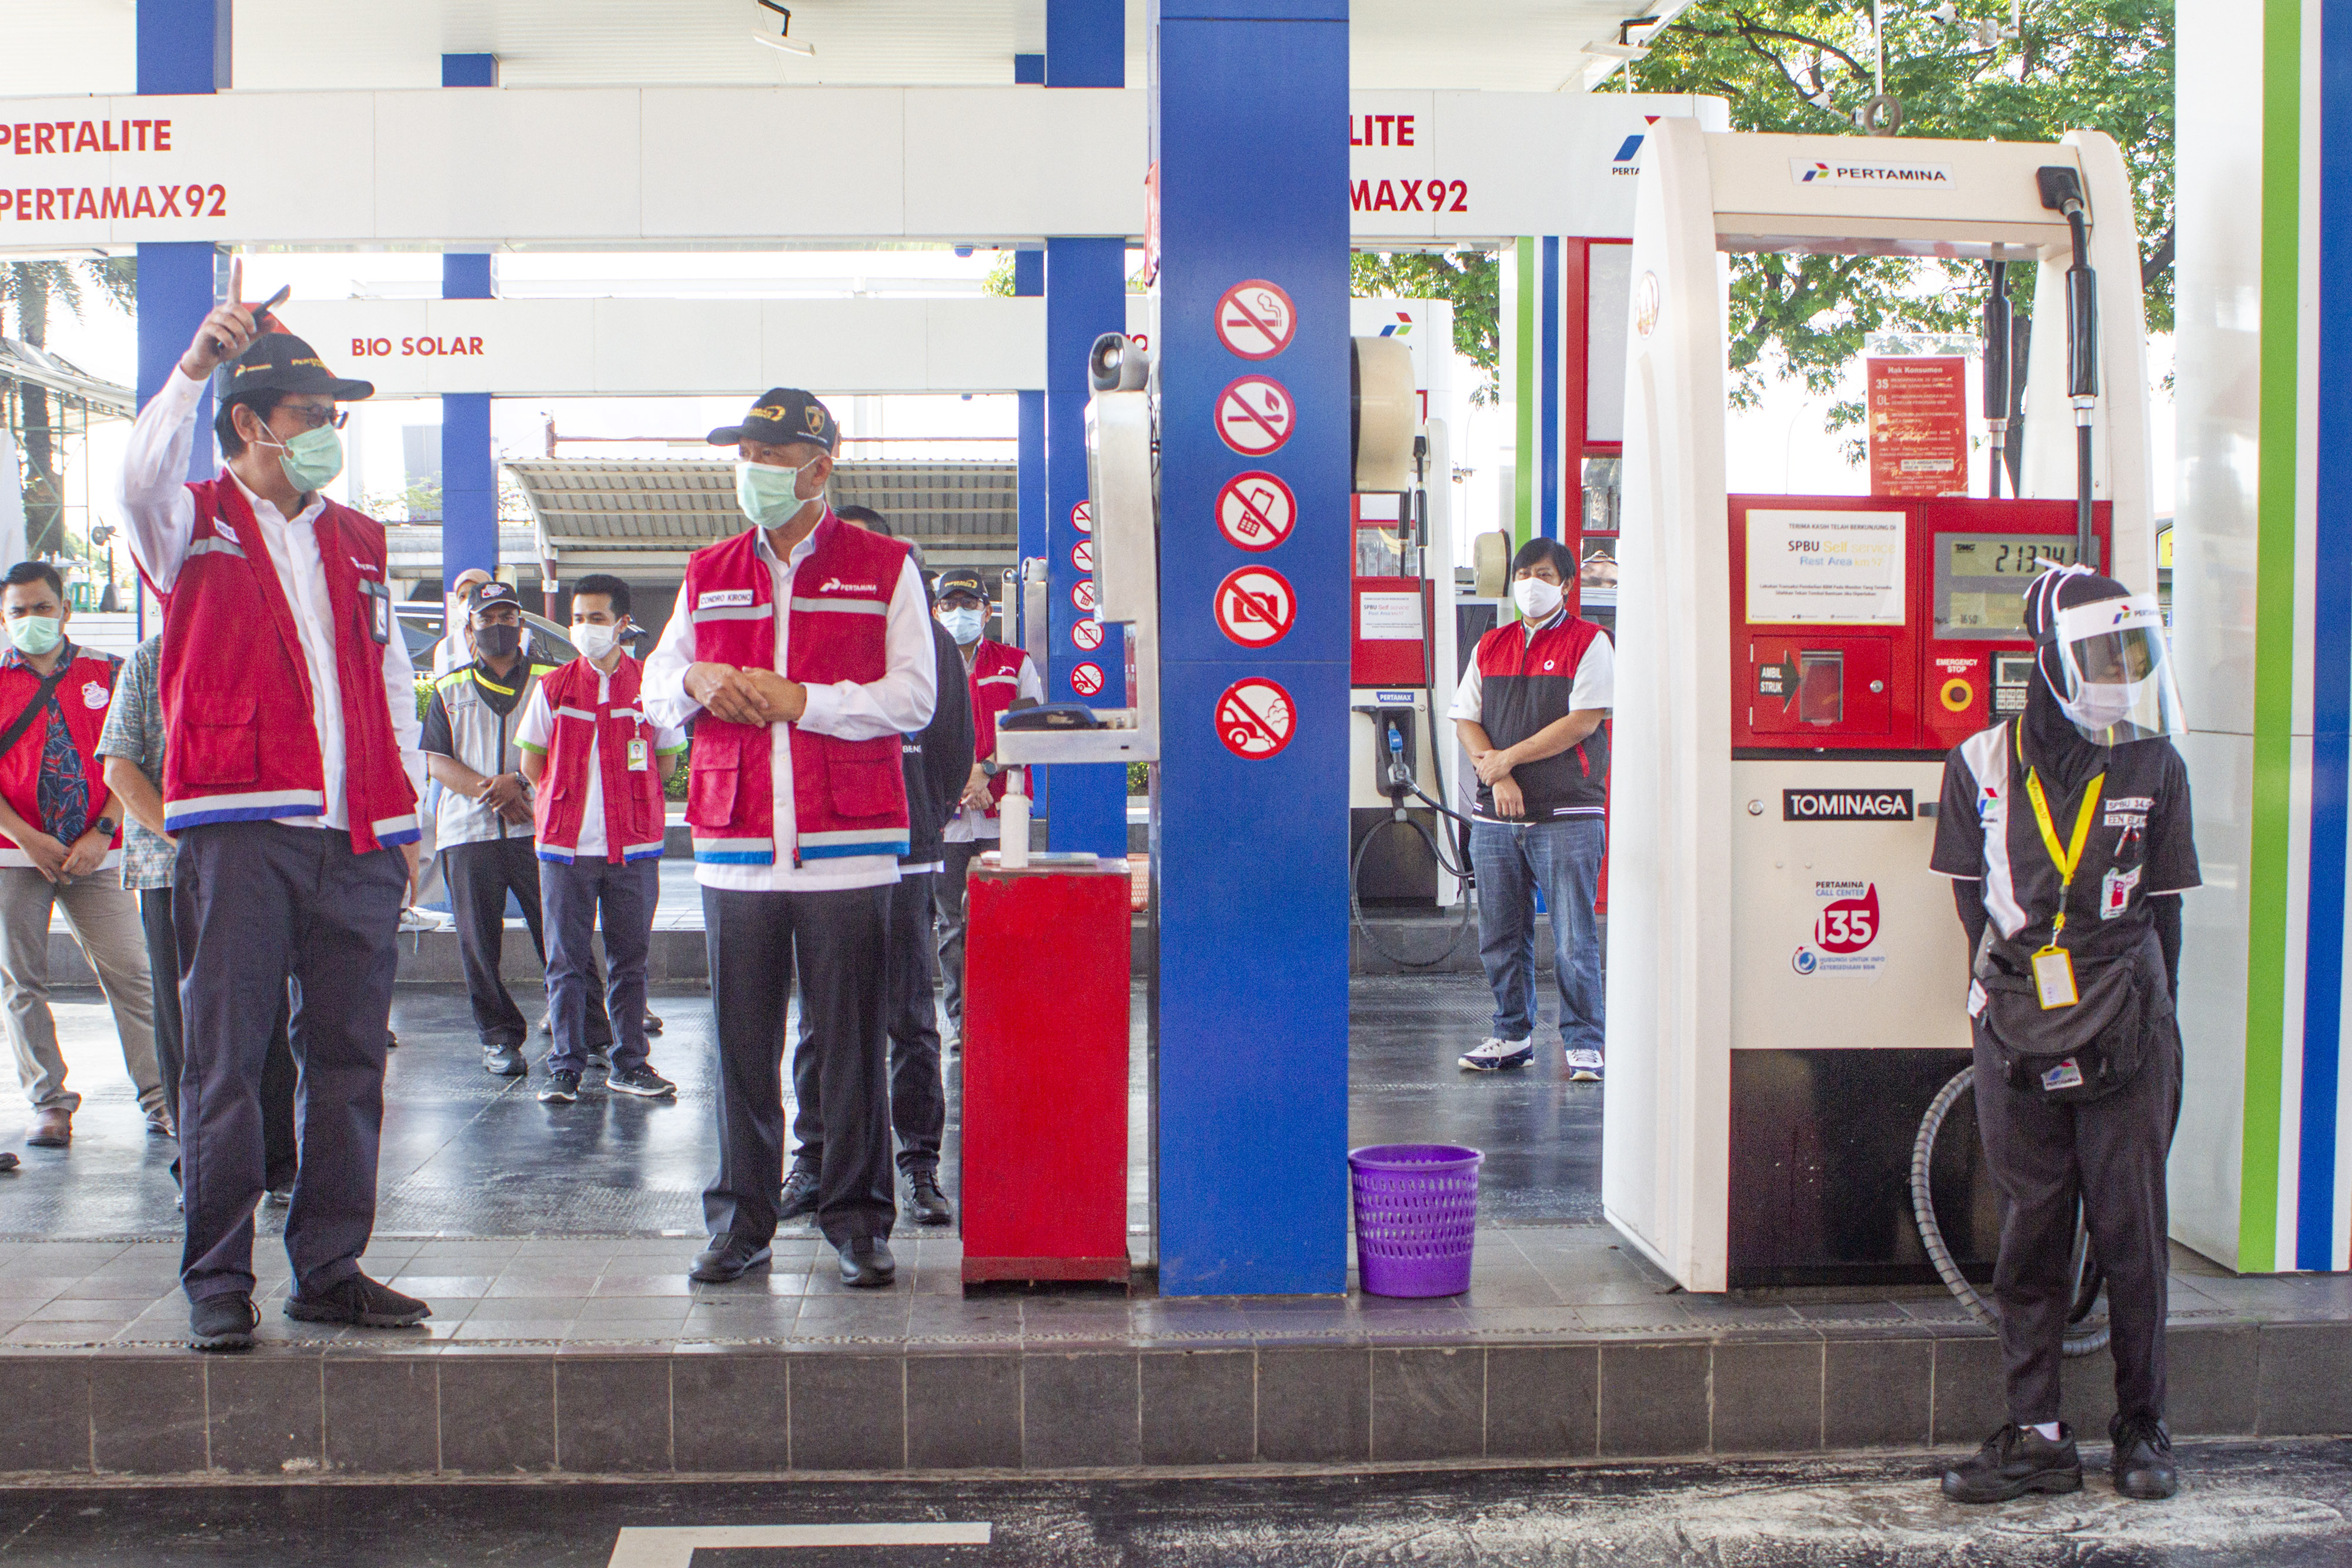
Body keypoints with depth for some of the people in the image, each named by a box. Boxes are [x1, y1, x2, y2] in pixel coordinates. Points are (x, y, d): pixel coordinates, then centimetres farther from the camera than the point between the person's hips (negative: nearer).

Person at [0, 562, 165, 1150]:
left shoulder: (107, 674, 7)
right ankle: (49, 1103, 10)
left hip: (94, 854, 0)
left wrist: (103, 833, -7)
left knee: (130, 973, -5)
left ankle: (160, 1099, -2)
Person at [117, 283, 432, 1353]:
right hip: (239, 832, -4)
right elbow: (141, 481, -18)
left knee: (350, 1061, 6)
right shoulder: (194, 524, 7)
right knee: (224, 1063, -2)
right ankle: (218, 1285, 6)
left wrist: (406, 813, 14)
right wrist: (192, 368, -29)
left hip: (356, 841, 4)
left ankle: (329, 1271, 15)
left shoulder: (358, 542, 19)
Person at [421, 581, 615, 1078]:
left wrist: (519, 781, -15)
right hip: (468, 832, 2)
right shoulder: (449, 690, 15)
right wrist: (488, 791, -11)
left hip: (537, 827, -2)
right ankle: (499, 1037, 12)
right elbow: (436, 760, 6)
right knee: (479, 944, 2)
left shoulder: (549, 682, 10)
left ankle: (593, 1033, -1)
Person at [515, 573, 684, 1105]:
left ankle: (629, 1064, 13)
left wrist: (625, 798, 8)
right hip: (566, 843, 0)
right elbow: (532, 765, 10)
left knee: (630, 958, 6)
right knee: (567, 961, 2)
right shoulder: (553, 688, 6)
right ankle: (566, 1067, 8)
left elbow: (666, 762, 10)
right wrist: (569, 798, 8)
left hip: (633, 846, 0)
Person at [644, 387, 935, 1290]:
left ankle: (858, 1219, 11)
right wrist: (697, 683, -4)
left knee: (852, 1038, 0)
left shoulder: (884, 569, 6)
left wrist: (797, 698, -11)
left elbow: (912, 697, -3)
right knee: (741, 1039, 5)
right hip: (735, 846, 3)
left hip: (846, 849, -3)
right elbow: (655, 689, 19)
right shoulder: (709, 576, 17)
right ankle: (741, 1221, 17)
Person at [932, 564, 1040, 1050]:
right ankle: (961, 1022, 9)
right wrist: (958, 779, -10)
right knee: (951, 923, 3)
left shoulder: (1016, 664, 11)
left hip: (1002, 812, -1)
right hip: (944, 812, 1)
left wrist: (985, 770, -11)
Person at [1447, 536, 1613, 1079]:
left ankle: (1583, 1043, 4)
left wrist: (1508, 758, -9)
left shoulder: (1589, 642, 0)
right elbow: (1466, 719, 9)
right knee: (1500, 937, 9)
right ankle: (1512, 1035, 21)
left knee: (1573, 941, -5)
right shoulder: (1490, 646, 15)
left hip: (1567, 815, -5)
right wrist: (1497, 777, -8)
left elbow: (1583, 722, -9)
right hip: (1496, 817, 5)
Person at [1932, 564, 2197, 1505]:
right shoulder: (1983, 765, 1)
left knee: (2132, 1233, 5)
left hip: (2125, 1037, 0)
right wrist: (2016, 991, -3)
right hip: (2019, 1038, 0)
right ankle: (2037, 1438, 14)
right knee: (2029, 1236, 5)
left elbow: (2161, 910, 8)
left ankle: (2142, 1428, 21)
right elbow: (1974, 901, 6)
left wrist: (2154, 1023, 6)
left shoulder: (2153, 767, 3)